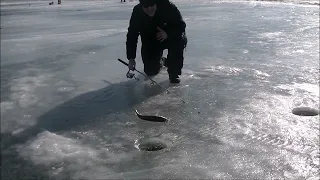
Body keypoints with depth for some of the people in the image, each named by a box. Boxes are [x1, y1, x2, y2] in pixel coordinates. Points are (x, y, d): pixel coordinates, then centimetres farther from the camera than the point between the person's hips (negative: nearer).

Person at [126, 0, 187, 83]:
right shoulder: (137, 12, -20)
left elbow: (181, 25, -18)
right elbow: (131, 36, -17)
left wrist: (168, 33, -38)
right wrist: (131, 58, -26)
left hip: (169, 37, -1)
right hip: (150, 42, 1)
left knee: (180, 39, -34)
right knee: (150, 71, -8)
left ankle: (174, 73, -16)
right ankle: (160, 61, 32)